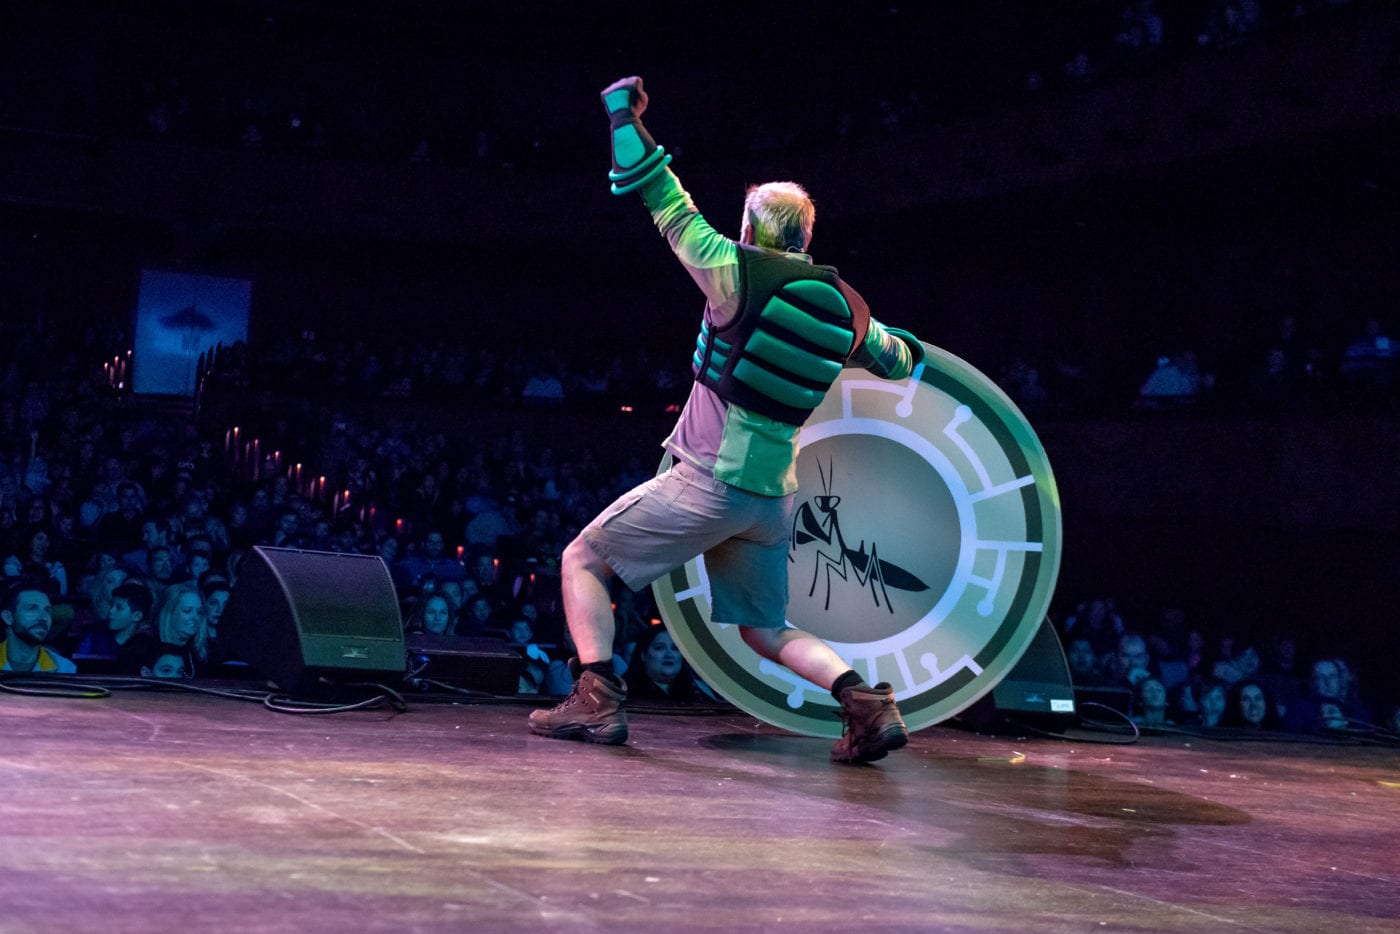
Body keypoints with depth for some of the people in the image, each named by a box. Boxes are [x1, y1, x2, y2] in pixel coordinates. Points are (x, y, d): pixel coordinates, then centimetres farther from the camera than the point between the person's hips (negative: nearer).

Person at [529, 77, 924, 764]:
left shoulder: (736, 273, -8)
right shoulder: (844, 305, 8)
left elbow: (664, 199, -1)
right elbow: (902, 360, 24)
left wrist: (623, 113, 10)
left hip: (708, 478, -6)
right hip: (775, 498, 6)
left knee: (582, 561, 9)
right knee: (765, 630, 19)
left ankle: (597, 701, -3)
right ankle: (868, 702, -2)